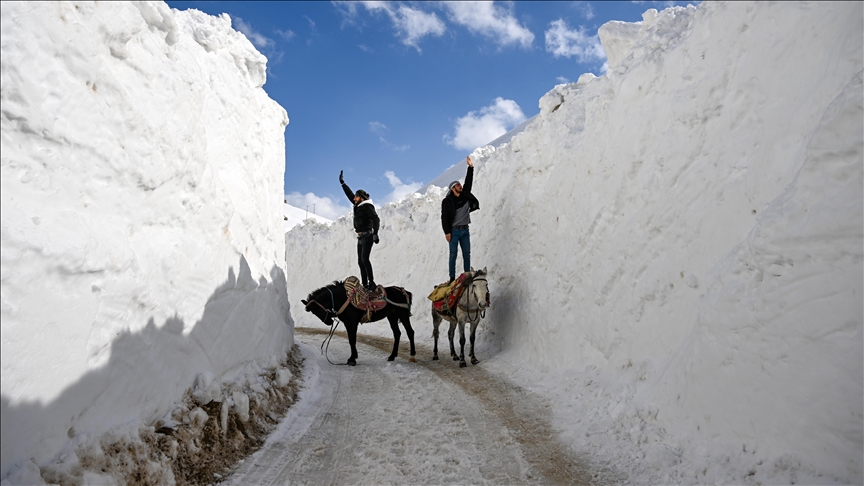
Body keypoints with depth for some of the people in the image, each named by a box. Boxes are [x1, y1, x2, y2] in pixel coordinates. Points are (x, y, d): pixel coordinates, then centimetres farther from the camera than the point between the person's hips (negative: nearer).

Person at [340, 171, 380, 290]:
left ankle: (372, 283, -19)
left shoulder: (367, 207, -10)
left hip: (367, 236, -9)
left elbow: (376, 219, -19)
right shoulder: (358, 205, 14)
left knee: (364, 259, -19)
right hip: (360, 237, 9)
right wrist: (342, 183, 27)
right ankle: (365, 284, 8)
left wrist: (375, 233, -29)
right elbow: (349, 194, 25)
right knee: (360, 261, 6)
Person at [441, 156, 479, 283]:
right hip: (454, 230, -5)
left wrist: (470, 166, -1)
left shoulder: (465, 196, 8)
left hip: (465, 230, 6)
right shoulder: (447, 202, -8)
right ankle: (452, 278, -1)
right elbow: (444, 218, -10)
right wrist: (447, 232, -15)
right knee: (453, 254, -4)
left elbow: (469, 182, 5)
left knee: (467, 254, 6)